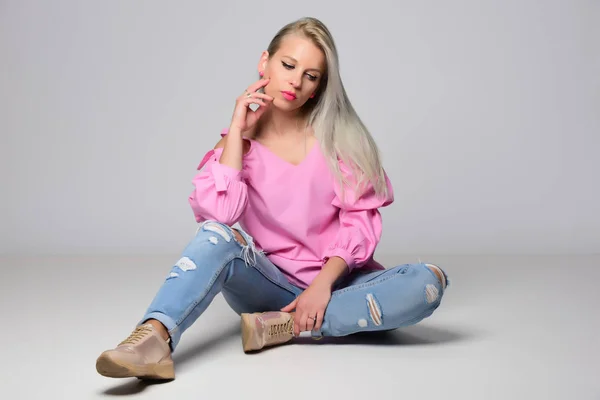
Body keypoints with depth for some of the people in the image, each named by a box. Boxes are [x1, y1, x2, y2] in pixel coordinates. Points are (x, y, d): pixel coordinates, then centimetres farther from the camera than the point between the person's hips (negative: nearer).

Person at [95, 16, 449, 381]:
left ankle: (284, 326, -27)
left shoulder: (339, 134, 0)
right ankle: (154, 340, -47)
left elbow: (360, 218, -6)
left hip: (335, 283, 1)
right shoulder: (238, 143, 0)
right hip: (270, 283, -1)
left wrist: (324, 284, -20)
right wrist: (237, 132, -13)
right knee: (218, 235, -29)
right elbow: (219, 213, -18)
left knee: (429, 281, -27)